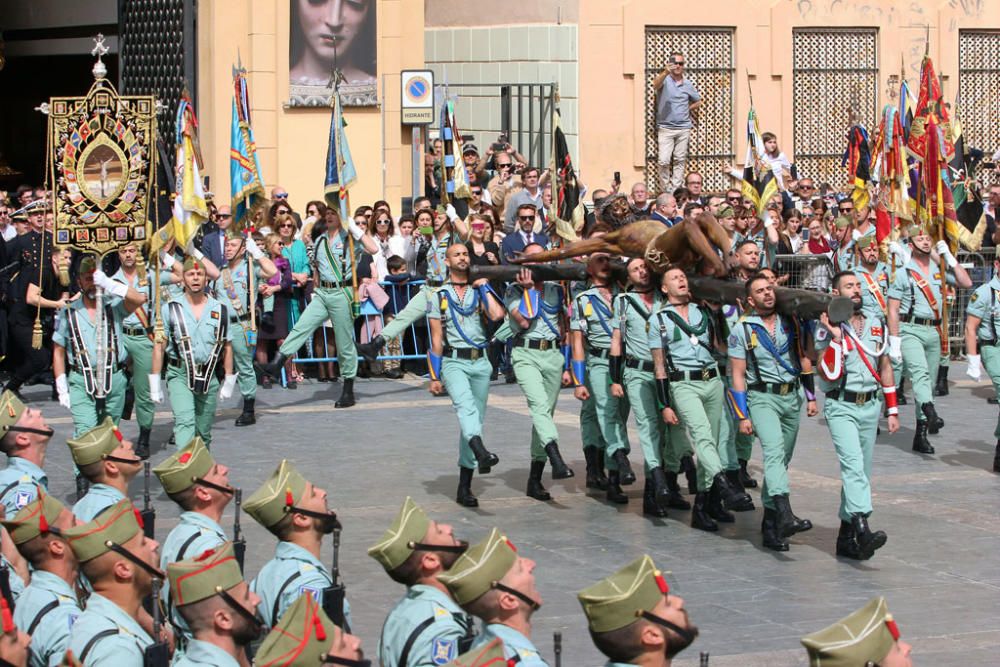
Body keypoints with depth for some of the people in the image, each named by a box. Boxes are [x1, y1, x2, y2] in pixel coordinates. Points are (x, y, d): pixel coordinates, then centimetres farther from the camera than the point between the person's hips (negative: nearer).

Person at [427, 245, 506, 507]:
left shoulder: (479, 291, 13)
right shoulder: (439, 296, 7)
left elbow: (497, 315, -9)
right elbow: (436, 339, 5)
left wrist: (485, 287, 0)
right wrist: (435, 377, 1)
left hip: (480, 362, 3)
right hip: (453, 362, -3)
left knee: (475, 416, 3)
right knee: (466, 406, -30)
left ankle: (465, 487, 7)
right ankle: (481, 452, -56)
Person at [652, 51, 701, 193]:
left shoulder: (688, 84, 10)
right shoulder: (665, 79, -2)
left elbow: (698, 102, 26)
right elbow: (656, 85, -29)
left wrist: (686, 110, 9)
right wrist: (666, 72, -48)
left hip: (683, 128, 4)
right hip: (665, 128, -4)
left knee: (680, 161, 5)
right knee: (663, 161, -10)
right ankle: (665, 191, 2)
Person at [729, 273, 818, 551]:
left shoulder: (790, 323, 8)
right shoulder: (742, 330, -3)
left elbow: (804, 359, 16)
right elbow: (738, 375, -3)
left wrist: (811, 397, 11)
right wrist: (743, 416, -7)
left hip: (792, 397, 5)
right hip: (762, 398, -5)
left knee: (782, 459, 8)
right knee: (774, 450, -24)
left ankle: (770, 518, 18)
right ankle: (785, 516, -40)